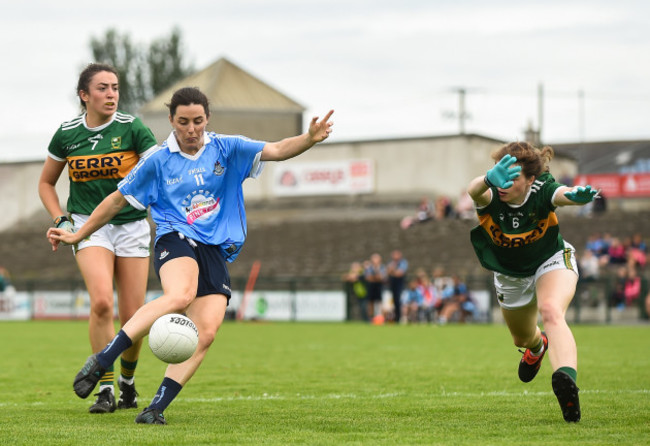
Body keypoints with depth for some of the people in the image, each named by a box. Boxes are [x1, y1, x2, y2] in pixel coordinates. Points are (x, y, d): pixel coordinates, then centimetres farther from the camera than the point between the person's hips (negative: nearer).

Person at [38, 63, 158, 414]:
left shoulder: (132, 128, -6)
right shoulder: (67, 134, 1)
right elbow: (46, 182, 15)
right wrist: (60, 220, 2)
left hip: (132, 226, 0)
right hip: (89, 226, 0)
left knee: (133, 318, -1)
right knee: (101, 300, -24)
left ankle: (127, 382, 27)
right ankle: (104, 390, -14)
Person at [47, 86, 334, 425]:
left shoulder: (227, 150, 9)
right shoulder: (158, 161, 5)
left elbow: (277, 150, -2)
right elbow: (118, 200, 15)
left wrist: (309, 139, -22)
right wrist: (77, 234, 16)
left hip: (216, 252, 3)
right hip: (175, 240, -3)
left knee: (205, 332, -16)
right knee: (180, 296, -36)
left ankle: (157, 408, -13)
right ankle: (101, 361, -34)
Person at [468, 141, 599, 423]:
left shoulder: (542, 190, -33)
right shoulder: (491, 197, -31)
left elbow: (563, 193, -57)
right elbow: (474, 190, -57)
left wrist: (576, 195, -83)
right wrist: (489, 180, -82)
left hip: (551, 262, -3)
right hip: (510, 276, 3)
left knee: (551, 311, -35)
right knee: (522, 338, 25)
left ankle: (566, 379, -53)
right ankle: (537, 347, 63)